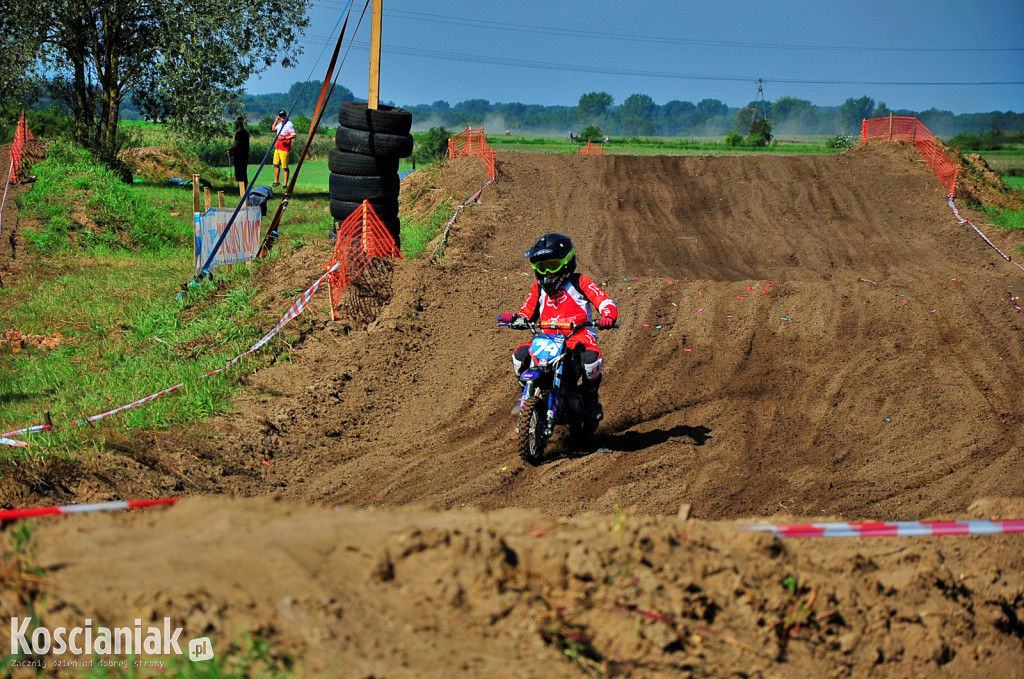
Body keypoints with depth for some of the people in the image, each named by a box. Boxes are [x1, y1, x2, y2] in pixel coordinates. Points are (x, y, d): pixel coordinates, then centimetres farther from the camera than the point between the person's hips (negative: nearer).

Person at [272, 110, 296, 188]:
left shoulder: (289, 124, -10)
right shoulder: (279, 124, 15)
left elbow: (293, 136, -18)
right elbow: (274, 129, 34)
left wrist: (284, 138, -28)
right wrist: (275, 121, 18)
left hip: (284, 148, -9)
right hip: (277, 148, 9)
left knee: (285, 167, -7)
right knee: (276, 164, 13)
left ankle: (285, 184, -4)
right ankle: (276, 181, 23)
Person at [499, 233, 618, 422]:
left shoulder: (579, 282, 3)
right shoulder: (539, 287, 18)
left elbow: (605, 301, -7)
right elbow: (527, 312, 17)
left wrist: (608, 317, -30)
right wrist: (515, 318, -8)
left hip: (579, 336, -4)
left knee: (591, 357, -35)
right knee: (520, 355, -20)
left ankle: (591, 398, -7)